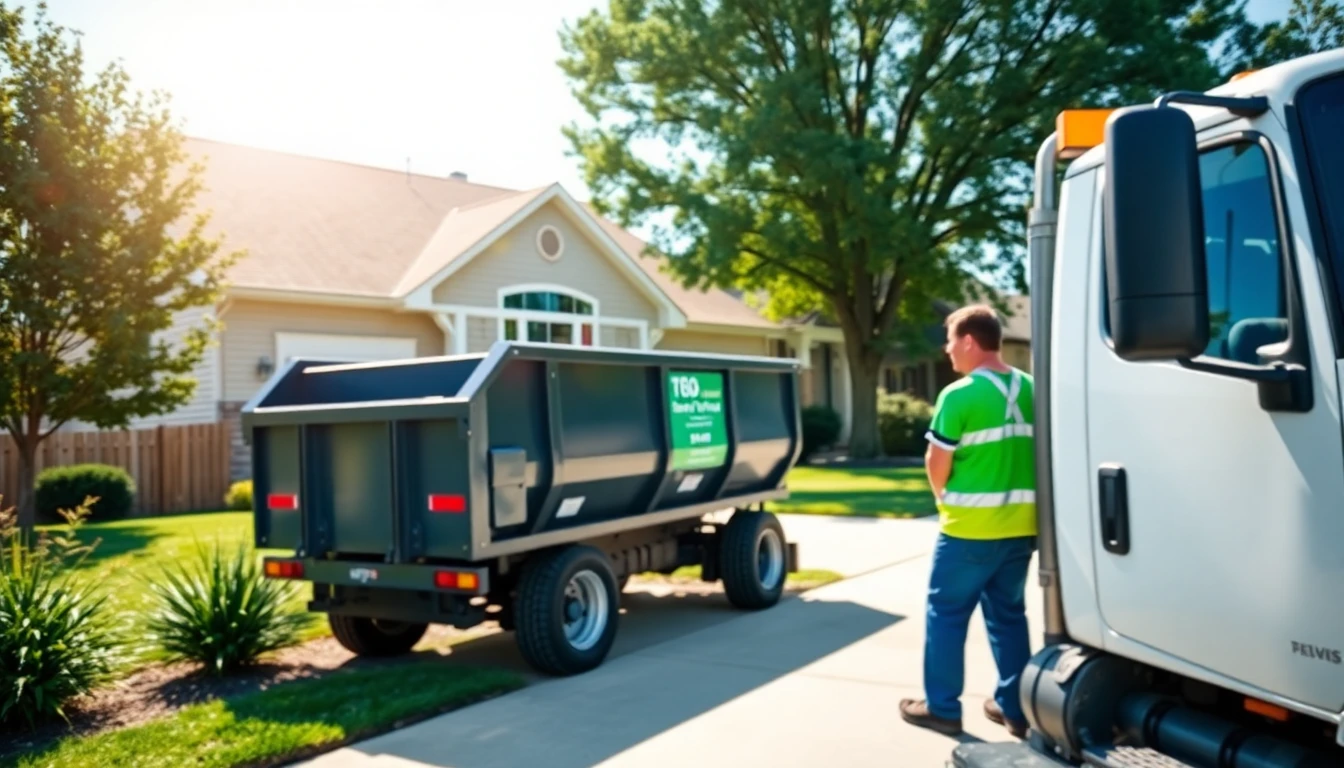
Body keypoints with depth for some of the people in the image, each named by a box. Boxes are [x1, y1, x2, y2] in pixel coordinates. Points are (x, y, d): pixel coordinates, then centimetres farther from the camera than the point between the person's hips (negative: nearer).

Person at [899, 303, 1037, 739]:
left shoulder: (959, 395, -14)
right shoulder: (1031, 390, 4)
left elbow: (937, 466, -11)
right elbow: (1036, 452, 9)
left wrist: (945, 499, 9)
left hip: (970, 527, -6)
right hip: (1022, 525, 6)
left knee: (945, 614, 8)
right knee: (1009, 614, 17)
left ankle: (942, 708, 15)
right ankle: (1014, 708, 23)